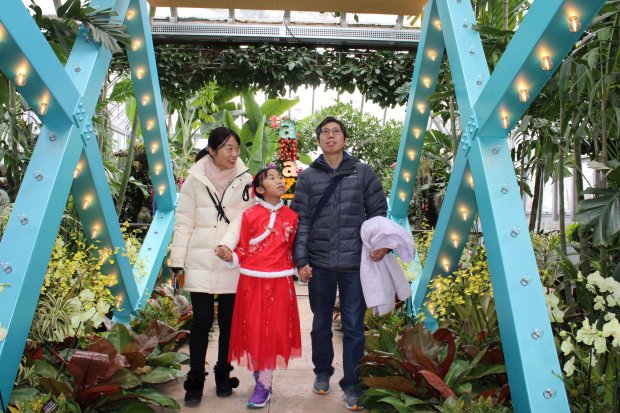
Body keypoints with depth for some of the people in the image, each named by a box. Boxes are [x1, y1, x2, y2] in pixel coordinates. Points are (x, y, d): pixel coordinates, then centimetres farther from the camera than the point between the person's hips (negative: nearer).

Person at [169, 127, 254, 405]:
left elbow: (242, 217, -5)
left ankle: (223, 375, 26)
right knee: (202, 320, -1)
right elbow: (184, 223, 2)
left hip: (232, 262, 1)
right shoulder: (195, 180, 2)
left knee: (228, 320, 9)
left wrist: (227, 243, -22)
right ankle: (195, 380, 14)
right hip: (200, 262, -1)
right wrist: (177, 260, 0)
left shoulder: (244, 180, 3)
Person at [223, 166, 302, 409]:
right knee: (253, 330, 6)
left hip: (280, 282, 1)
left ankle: (264, 385, 13)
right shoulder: (249, 215, -2)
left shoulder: (291, 216, 5)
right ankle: (260, 379, 25)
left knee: (274, 331, 2)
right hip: (252, 281, -1)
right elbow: (243, 250, -1)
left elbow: (292, 251, 10)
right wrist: (231, 257, -19)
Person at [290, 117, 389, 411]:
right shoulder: (308, 177, 3)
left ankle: (351, 384, 21)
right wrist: (301, 261, -5)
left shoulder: (363, 172, 3)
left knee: (353, 326, 6)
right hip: (319, 264, 1)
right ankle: (322, 373, 37)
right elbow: (301, 220, 1)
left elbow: (378, 212, 5)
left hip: (354, 263, -1)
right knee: (321, 324, 17)